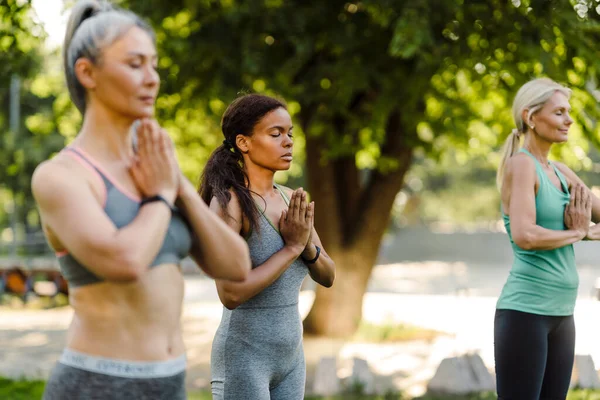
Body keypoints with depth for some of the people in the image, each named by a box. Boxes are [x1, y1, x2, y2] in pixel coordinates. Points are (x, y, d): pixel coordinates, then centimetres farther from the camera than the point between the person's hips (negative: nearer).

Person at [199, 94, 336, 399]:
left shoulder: (290, 200, 6)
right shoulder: (228, 202, -16)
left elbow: (327, 276, 8)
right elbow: (231, 293, -25)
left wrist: (307, 244, -13)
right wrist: (292, 247, -18)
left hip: (289, 354, 8)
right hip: (243, 357, -8)